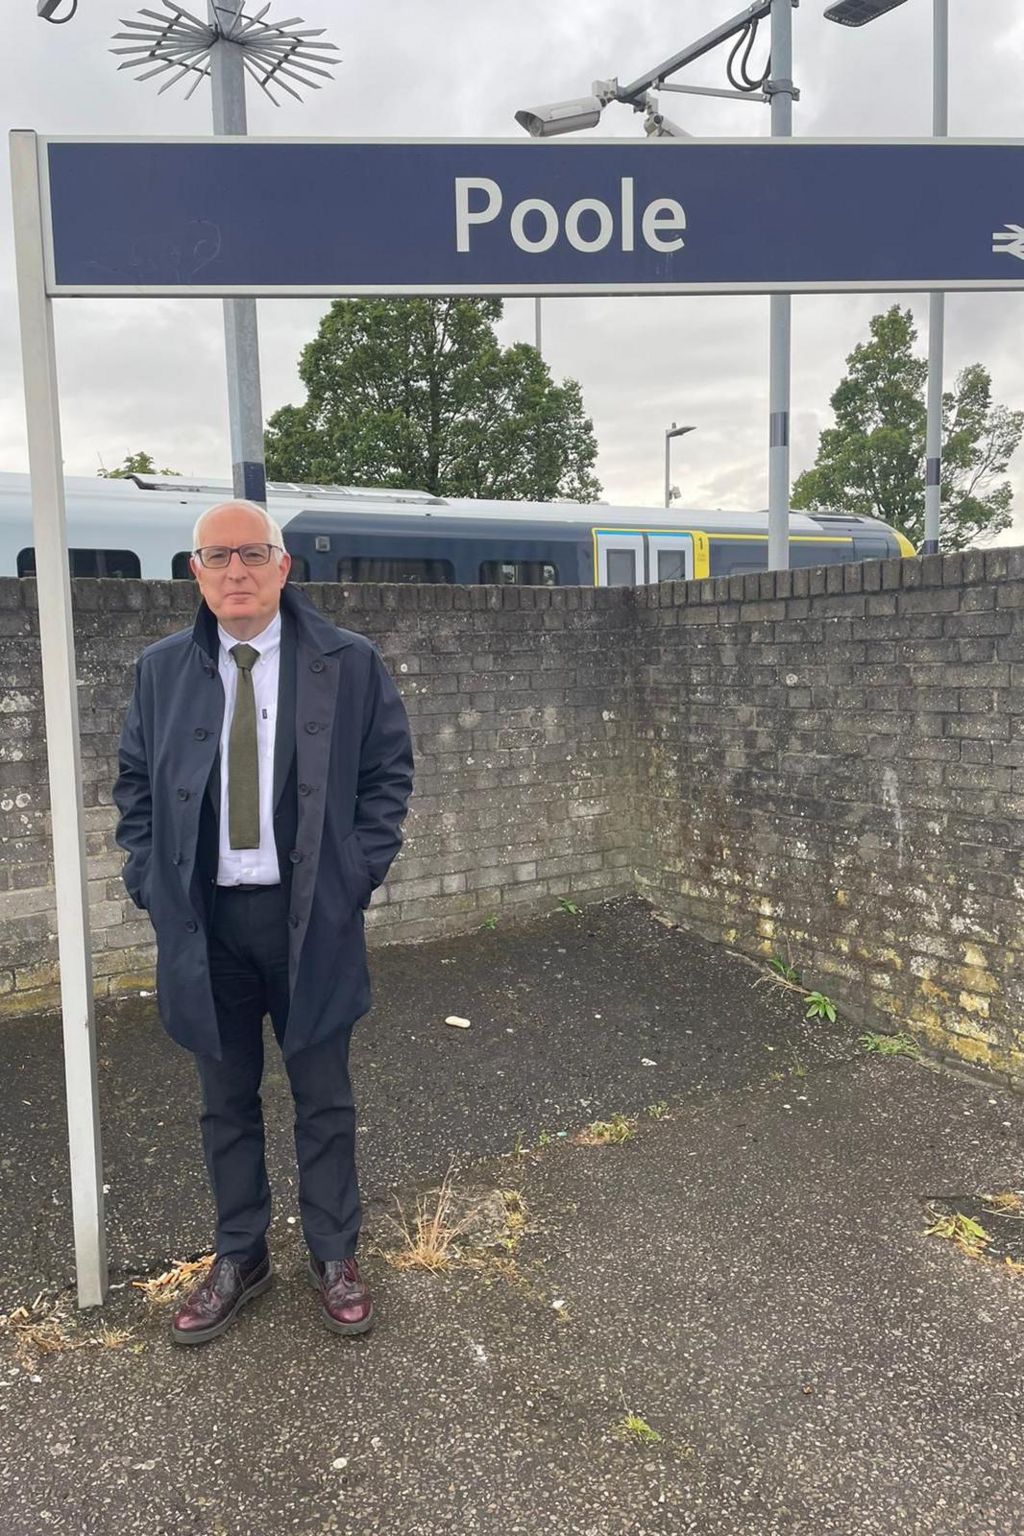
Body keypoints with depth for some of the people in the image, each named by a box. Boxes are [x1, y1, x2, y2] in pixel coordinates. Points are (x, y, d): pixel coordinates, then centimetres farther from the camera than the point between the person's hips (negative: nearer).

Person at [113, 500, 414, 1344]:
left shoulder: (349, 662, -4)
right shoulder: (162, 669, 3)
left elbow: (389, 773, 2)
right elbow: (135, 785, 11)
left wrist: (359, 872, -6)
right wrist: (152, 883, 0)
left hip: (312, 916, -2)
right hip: (204, 920, 2)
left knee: (324, 1098, 11)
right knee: (226, 1100, 15)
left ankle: (334, 1256, 31)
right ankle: (239, 1258, 34)